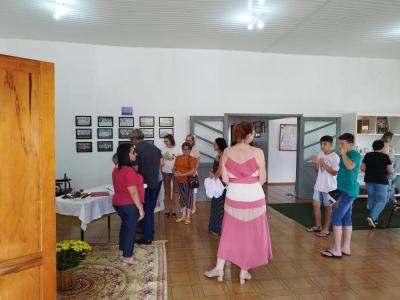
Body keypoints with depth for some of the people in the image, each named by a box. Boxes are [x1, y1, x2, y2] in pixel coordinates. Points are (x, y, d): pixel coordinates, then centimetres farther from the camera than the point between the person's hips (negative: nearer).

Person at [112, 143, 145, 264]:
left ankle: (123, 247, 41)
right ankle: (127, 256, 15)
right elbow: (133, 192, -24)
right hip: (130, 204, -9)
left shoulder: (116, 169, 5)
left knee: (125, 225, 25)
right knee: (131, 228, 5)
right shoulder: (129, 170, -23)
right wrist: (140, 208, -18)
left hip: (118, 203, 9)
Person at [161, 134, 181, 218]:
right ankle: (167, 210, 16)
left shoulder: (177, 148, -5)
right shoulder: (163, 149, 3)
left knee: (175, 190, 3)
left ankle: (174, 210, 10)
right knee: (167, 190, 8)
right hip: (165, 172, 3)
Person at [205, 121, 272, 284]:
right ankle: (244, 271, 25)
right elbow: (263, 179, -5)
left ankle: (219, 269, 25)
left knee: (229, 233, 17)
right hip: (254, 198, -2)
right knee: (250, 234, 14)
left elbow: (224, 178, -2)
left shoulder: (227, 152, -4)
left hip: (234, 197, 2)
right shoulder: (258, 152, -11)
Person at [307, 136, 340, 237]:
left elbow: (334, 173, -18)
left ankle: (326, 229, 16)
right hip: (318, 185, 7)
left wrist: (324, 164, -26)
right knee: (316, 205, 10)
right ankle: (318, 226, 25)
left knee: (328, 207, 6)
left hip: (329, 187, -7)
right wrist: (314, 162, -5)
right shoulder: (320, 154, 6)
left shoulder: (335, 157, -14)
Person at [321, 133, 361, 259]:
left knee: (336, 217, -11)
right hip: (344, 190, 10)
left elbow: (350, 166, -32)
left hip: (349, 191, -10)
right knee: (346, 218, 11)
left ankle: (337, 250, -6)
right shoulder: (345, 155, 15)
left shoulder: (355, 154, -12)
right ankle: (346, 248, 18)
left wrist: (343, 153, -18)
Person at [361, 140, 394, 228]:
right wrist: (384, 172, 11)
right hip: (381, 181, -4)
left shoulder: (368, 155, 0)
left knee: (372, 199, 16)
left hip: (369, 181, 4)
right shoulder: (385, 156, -8)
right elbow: (390, 171, -9)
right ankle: (372, 217, -14)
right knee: (381, 201, 3)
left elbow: (362, 168, -2)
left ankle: (374, 218, 25)